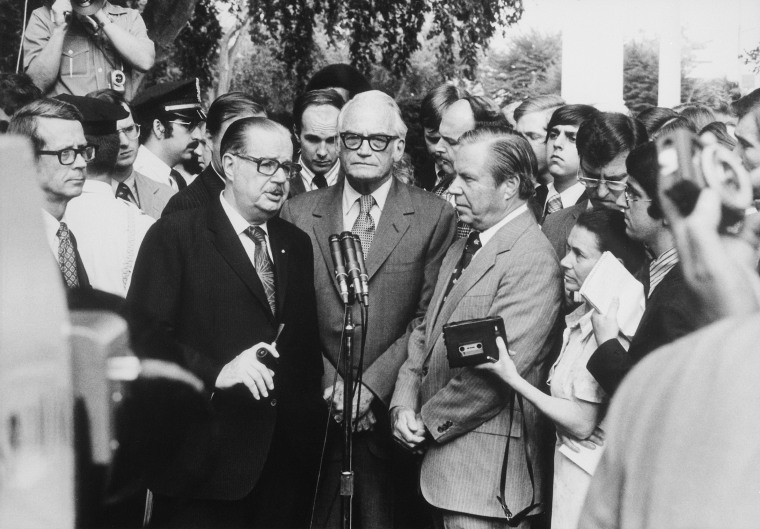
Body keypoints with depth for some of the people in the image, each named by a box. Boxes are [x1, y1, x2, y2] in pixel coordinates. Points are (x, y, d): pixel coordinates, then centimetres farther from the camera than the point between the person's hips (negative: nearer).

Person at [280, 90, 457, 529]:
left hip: (390, 411, -1)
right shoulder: (299, 213, 6)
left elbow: (429, 319, -4)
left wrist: (371, 385, -11)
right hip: (315, 408, 2)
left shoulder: (435, 217, 0)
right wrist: (329, 383, -7)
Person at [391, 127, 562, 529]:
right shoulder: (461, 248, 14)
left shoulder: (533, 261, -17)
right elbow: (425, 331, 15)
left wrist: (429, 422, -11)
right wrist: (404, 404, -1)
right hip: (440, 461, 8)